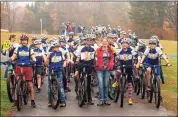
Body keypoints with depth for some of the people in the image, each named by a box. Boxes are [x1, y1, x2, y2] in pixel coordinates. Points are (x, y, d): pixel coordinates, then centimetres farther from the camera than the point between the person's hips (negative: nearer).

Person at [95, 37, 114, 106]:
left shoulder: (110, 50, 9)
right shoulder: (98, 50, 3)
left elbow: (112, 59, 8)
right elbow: (97, 58, 3)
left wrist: (110, 65, -5)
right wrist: (98, 65, -9)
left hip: (107, 69, 2)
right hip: (100, 69, -2)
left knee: (106, 84, 7)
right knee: (101, 84, -9)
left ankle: (106, 99, 16)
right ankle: (101, 100, -4)